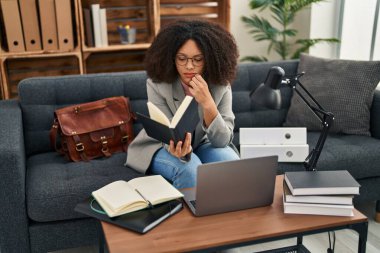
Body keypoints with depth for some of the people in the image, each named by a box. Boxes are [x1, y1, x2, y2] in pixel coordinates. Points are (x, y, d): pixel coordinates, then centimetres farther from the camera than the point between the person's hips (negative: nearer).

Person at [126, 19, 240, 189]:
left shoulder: (221, 85, -18)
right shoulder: (157, 84, -23)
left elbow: (223, 140, -23)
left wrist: (207, 102, -38)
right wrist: (180, 150, -48)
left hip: (202, 144, 2)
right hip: (163, 146, -2)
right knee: (190, 169, -33)